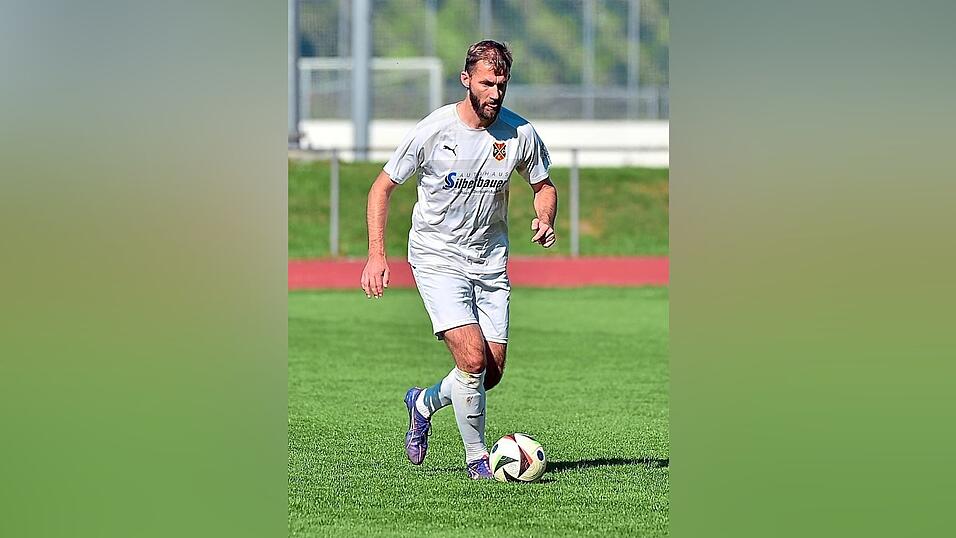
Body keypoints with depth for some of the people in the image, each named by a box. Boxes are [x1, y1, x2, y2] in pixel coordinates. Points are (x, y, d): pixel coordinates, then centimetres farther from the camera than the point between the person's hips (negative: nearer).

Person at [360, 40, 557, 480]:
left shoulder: (519, 133, -4)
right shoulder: (433, 130, -13)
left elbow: (543, 185, 14)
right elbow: (382, 187, -3)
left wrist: (544, 220, -8)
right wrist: (377, 254, -11)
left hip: (490, 260, 4)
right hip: (437, 257, -4)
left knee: (492, 373, 2)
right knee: (473, 358, -20)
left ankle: (424, 402, 32)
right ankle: (477, 458, -2)